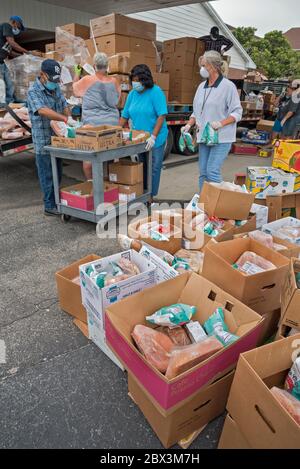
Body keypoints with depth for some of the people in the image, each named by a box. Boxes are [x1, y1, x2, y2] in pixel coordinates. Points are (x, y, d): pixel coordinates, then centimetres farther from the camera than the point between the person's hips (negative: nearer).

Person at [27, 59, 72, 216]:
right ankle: (50, 206, 6)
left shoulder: (56, 88, 11)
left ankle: (57, 201, 25)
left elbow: (64, 105, 12)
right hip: (43, 140, -7)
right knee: (47, 174, -1)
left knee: (57, 172, 14)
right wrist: (65, 119, -39)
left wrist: (69, 117, -12)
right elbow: (43, 111, -28)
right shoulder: (33, 91, -13)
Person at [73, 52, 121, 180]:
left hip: (92, 124, -4)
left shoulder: (87, 80, -2)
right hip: (112, 123, 4)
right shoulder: (113, 81, 7)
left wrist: (77, 74, 35)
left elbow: (75, 89, 19)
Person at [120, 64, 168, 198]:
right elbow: (125, 116, 10)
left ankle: (151, 196, 12)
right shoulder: (132, 94, 7)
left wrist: (153, 137, -24)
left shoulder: (156, 92, -10)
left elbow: (162, 116, -17)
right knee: (141, 167, 12)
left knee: (153, 168, 1)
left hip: (155, 139, -5)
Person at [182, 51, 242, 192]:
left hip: (221, 137, -6)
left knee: (212, 172, -14)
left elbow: (237, 112, -9)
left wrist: (220, 123, -23)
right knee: (203, 173, 9)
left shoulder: (228, 86, -7)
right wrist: (189, 125, 2)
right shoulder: (201, 86, 12)